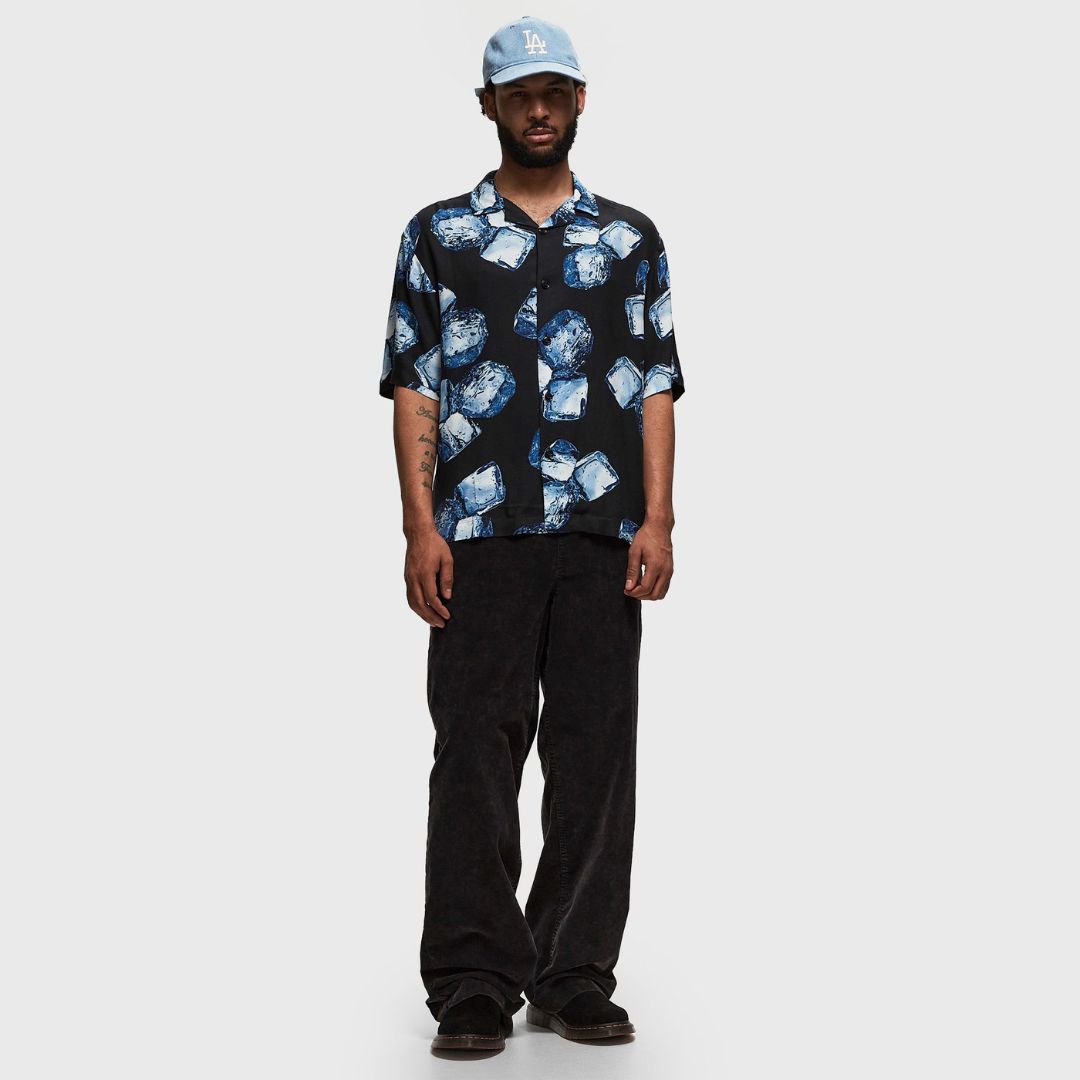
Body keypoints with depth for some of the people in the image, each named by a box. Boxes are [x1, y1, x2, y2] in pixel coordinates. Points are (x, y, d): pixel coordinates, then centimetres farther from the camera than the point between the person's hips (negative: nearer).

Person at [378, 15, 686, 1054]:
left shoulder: (630, 237, 14)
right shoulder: (437, 235, 10)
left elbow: (658, 386, 10)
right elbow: (413, 386, 5)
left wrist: (657, 520, -2)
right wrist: (420, 527, -6)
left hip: (604, 537, 2)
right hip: (480, 535, -1)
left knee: (595, 754, 3)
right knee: (475, 754, -2)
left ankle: (576, 977, 13)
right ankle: (475, 985, 5)